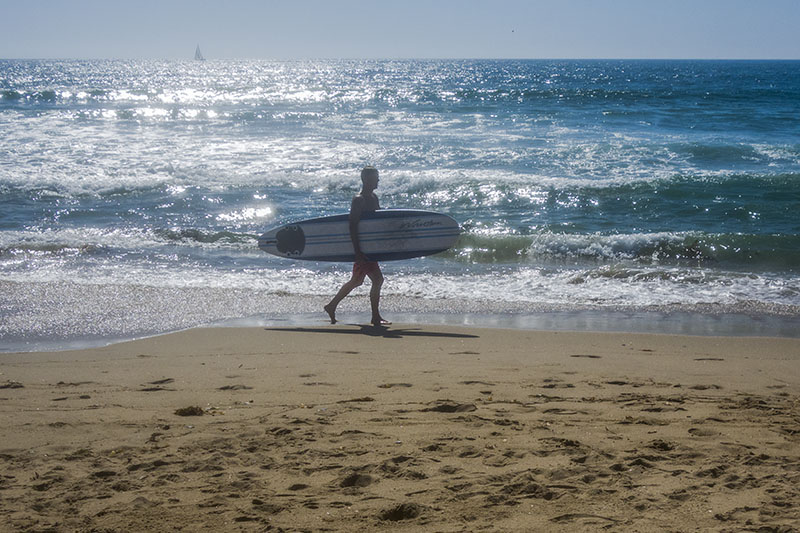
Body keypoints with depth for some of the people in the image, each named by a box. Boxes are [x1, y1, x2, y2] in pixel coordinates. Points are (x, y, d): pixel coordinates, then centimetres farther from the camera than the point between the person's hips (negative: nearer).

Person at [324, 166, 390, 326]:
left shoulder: (374, 198, 13)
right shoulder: (358, 200, -14)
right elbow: (352, 226, -20)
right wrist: (358, 251, -25)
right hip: (362, 247, -9)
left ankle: (332, 306, 28)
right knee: (377, 279, -10)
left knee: (357, 281, 16)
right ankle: (376, 317, -2)